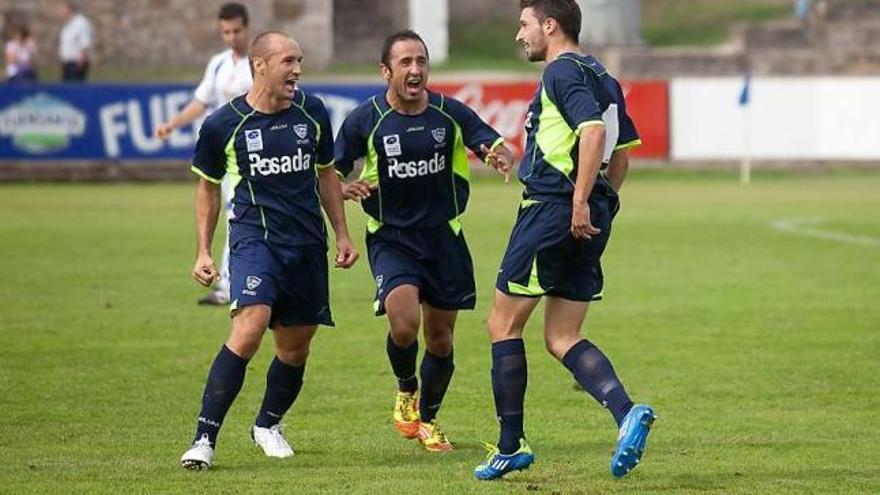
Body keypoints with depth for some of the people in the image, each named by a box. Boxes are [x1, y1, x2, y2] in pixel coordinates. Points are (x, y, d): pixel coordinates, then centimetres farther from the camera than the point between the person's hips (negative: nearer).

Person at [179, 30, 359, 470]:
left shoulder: (312, 113, 4)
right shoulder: (224, 124, -5)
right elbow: (208, 186, 8)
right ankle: (204, 438, -22)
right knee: (249, 329, -24)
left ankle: (268, 426, 35)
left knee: (295, 348, 8)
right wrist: (203, 252, 6)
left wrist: (342, 234, 15)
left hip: (307, 244, 4)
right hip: (254, 239, -4)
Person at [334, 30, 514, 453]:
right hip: (391, 239, -3)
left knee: (440, 338, 8)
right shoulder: (364, 120, -7)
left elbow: (499, 148, 0)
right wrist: (345, 189, -23)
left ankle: (427, 419, 32)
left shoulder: (450, 113, -3)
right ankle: (406, 390, 9)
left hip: (444, 235, 3)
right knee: (404, 324, -23)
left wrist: (501, 157, -25)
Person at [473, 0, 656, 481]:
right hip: (590, 224, 9)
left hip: (552, 211, -9)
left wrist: (579, 202, -26)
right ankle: (626, 412, -13)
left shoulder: (562, 72, -10)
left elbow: (594, 130, -25)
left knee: (503, 324, 4)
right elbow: (621, 154, 22)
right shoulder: (600, 77, 18)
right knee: (561, 338, 9)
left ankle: (511, 446, 6)